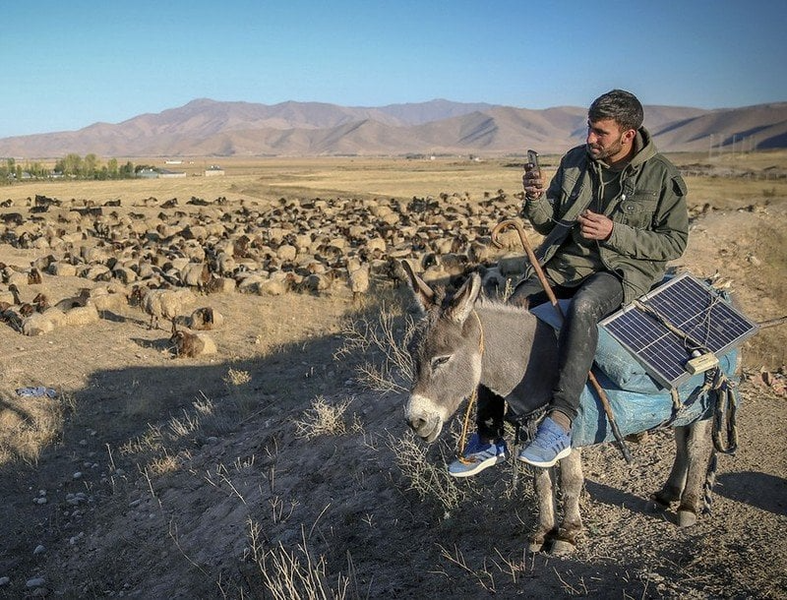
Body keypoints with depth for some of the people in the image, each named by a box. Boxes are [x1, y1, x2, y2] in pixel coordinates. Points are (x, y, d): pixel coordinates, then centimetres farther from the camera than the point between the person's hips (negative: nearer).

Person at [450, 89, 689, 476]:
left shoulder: (662, 175, -1)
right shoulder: (575, 161, 10)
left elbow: (675, 241, -2)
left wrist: (615, 233, -16)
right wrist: (536, 199, -9)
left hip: (622, 271, -4)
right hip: (562, 263, 5)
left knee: (582, 306, -40)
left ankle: (558, 426, -40)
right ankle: (488, 438, -9)